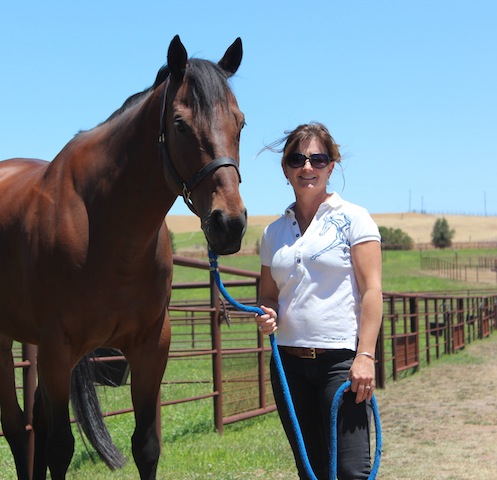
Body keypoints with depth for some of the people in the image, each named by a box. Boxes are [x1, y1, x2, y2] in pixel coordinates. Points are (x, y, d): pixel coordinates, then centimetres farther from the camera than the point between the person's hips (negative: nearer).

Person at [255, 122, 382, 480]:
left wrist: (365, 356, -17)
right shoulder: (274, 232, 13)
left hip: (341, 359, -5)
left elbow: (372, 290, -7)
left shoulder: (353, 219, 0)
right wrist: (267, 316, -3)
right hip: (289, 362, 5)